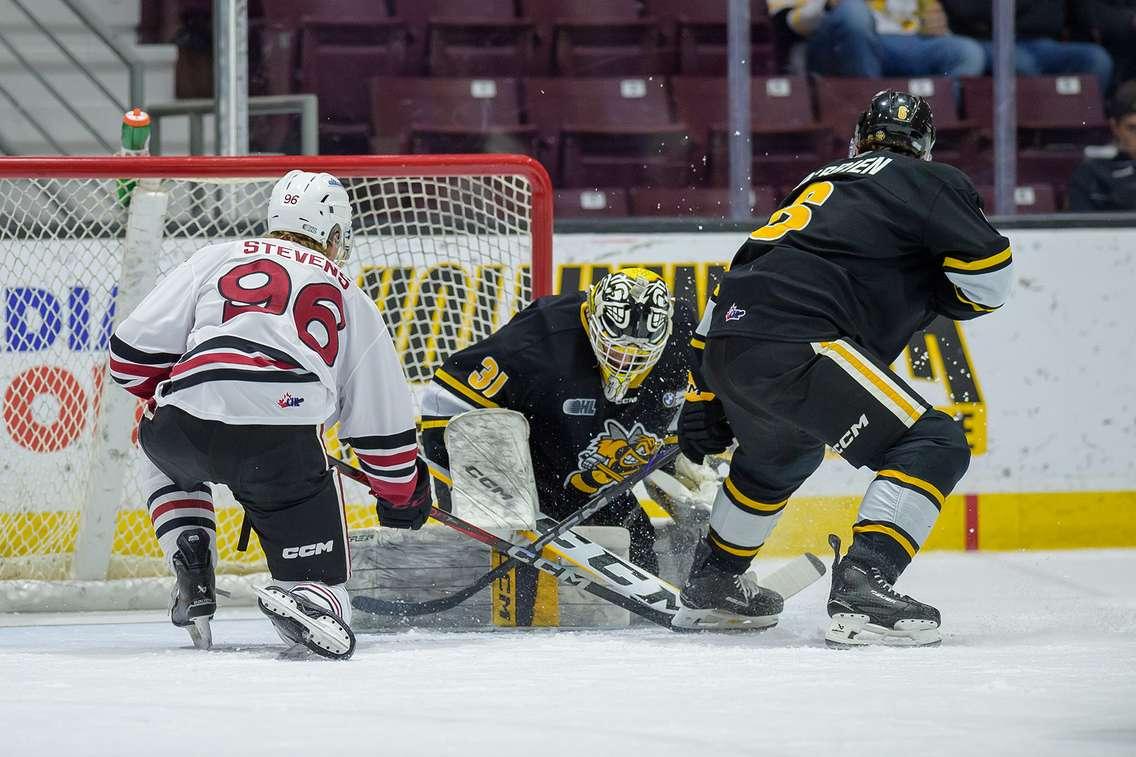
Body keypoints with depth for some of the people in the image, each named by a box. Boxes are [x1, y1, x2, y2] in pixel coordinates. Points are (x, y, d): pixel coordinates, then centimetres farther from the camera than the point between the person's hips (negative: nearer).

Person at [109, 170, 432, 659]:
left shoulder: (218, 258, 23)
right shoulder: (350, 299, 26)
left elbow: (133, 351, 16)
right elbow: (383, 422, 28)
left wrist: (166, 395, 36)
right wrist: (402, 496, 44)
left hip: (187, 430, 1)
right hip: (283, 447, -1)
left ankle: (190, 560, 18)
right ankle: (309, 595, -27)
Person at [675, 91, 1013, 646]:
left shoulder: (816, 185, 32)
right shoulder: (929, 183, 10)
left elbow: (739, 275, 31)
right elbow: (989, 277, 1)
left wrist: (705, 398, 34)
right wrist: (923, 292, 22)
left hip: (726, 349, 8)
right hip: (794, 345, -8)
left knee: (781, 454, 37)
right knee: (934, 447, -7)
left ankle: (710, 586, 48)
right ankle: (861, 588, -22)